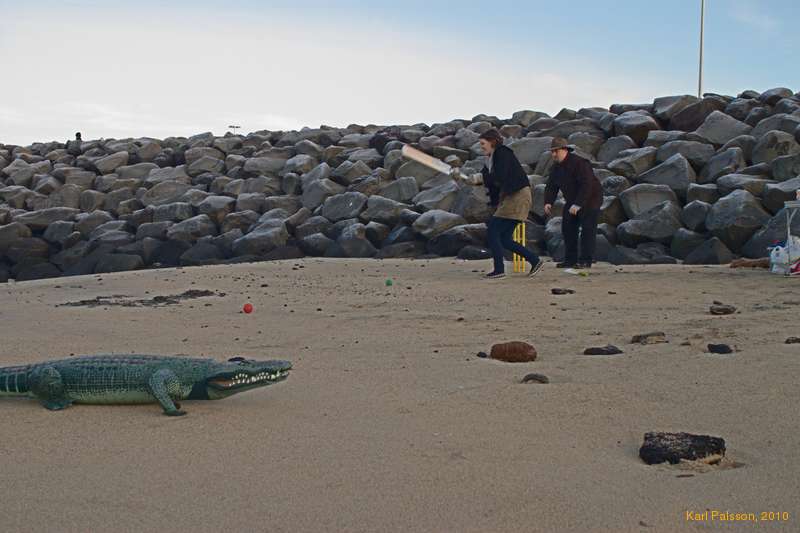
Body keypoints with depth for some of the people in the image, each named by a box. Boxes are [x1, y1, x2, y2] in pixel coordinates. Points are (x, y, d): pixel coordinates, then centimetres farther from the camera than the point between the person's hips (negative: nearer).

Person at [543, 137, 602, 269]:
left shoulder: (579, 163, -24)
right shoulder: (556, 167, 3)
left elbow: (586, 185, -30)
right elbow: (551, 186, 4)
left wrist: (578, 204, -35)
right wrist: (548, 202, -14)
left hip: (590, 200, -9)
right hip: (572, 201, 9)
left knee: (587, 229, -11)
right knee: (568, 228, 5)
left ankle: (585, 260, -9)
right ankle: (570, 259, 11)